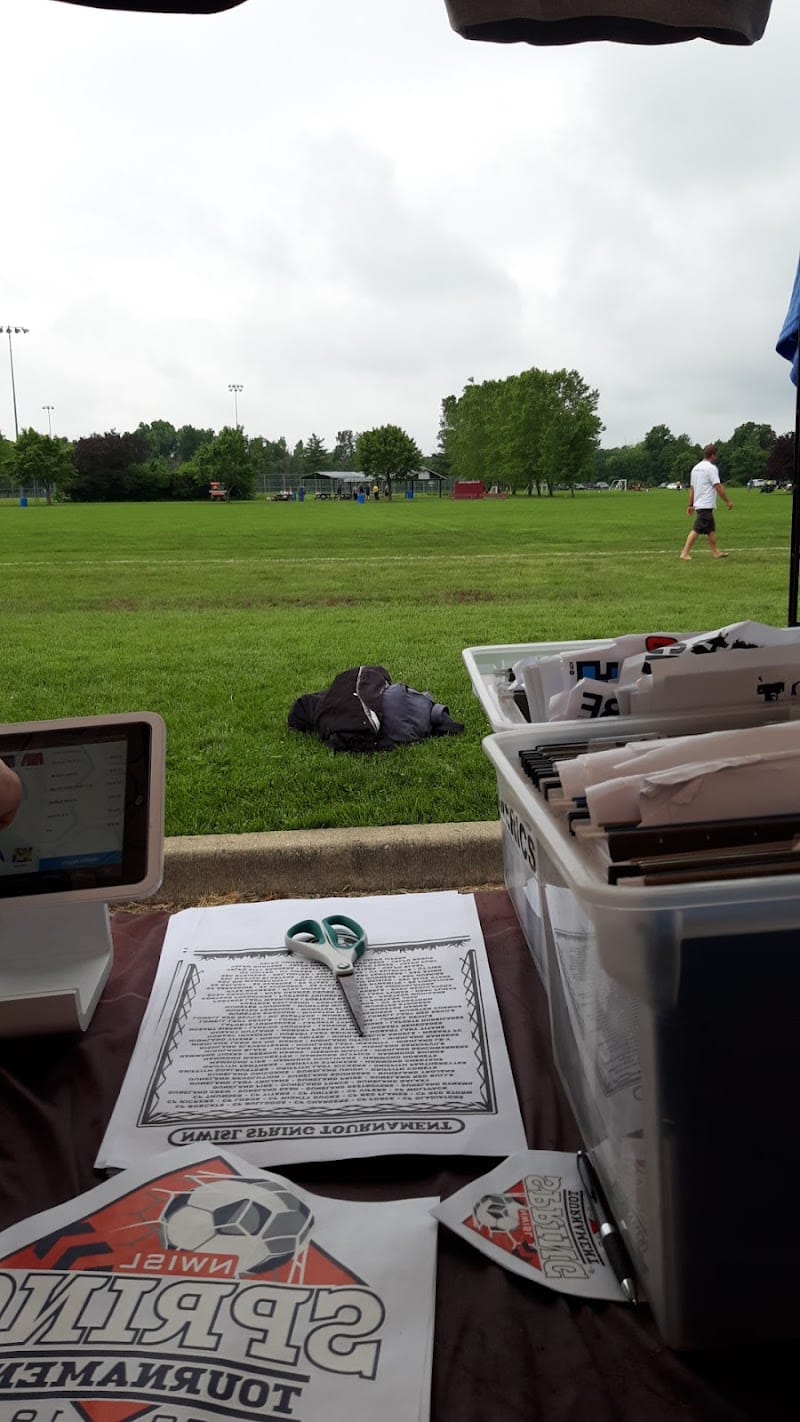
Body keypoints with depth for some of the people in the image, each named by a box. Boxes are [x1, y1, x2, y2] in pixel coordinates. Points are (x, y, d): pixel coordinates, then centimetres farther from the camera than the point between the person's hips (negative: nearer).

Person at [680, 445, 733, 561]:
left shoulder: (696, 468, 14)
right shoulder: (711, 468, -11)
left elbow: (691, 488, 16)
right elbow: (718, 487, -15)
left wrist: (690, 505, 19)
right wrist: (728, 501, -8)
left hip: (698, 504, 9)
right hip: (706, 505, -9)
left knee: (711, 529, 16)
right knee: (697, 529, -9)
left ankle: (715, 552, 20)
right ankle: (685, 553, -11)